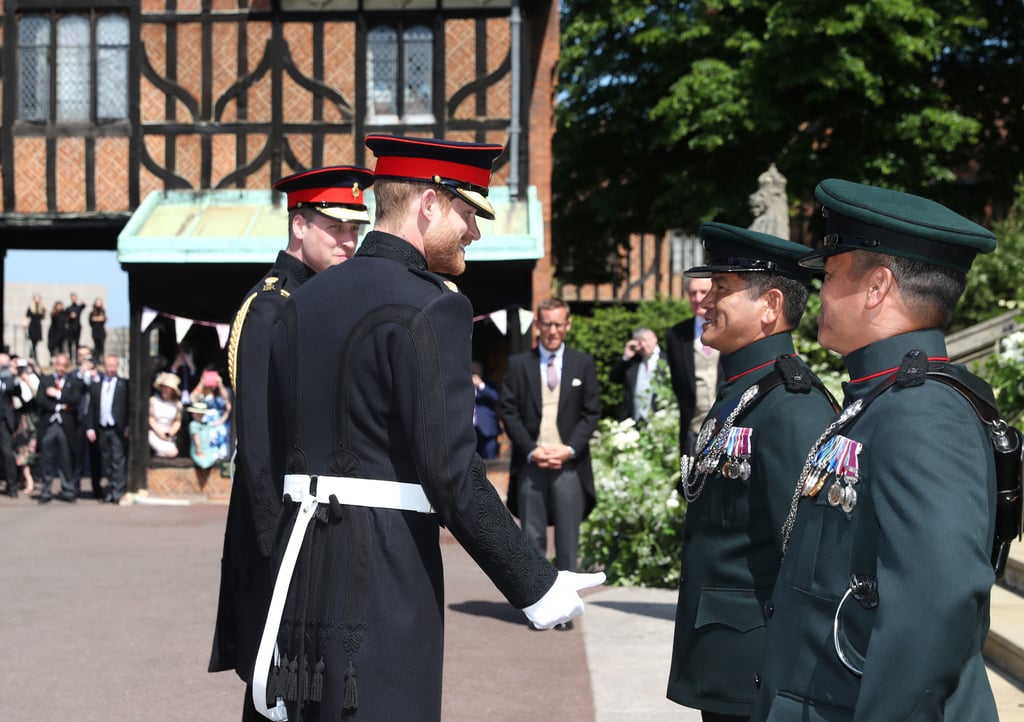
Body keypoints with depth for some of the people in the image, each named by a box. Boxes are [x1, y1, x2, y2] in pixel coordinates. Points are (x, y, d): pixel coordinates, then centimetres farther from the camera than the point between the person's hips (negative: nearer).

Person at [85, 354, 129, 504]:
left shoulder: (124, 385, 1)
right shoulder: (96, 385, 12)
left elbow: (129, 407, -3)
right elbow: (91, 408, 11)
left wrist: (128, 427, -10)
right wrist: (91, 428, 4)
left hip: (118, 430, -4)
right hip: (101, 429, 4)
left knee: (118, 462, -7)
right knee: (106, 462, 8)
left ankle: (118, 492, -6)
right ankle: (109, 492, 13)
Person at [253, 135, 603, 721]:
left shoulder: (304, 300, 11)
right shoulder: (430, 307, -13)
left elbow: (273, 451, 14)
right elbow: (452, 471, -19)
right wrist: (535, 586, -12)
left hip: (305, 569, 8)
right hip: (385, 578, -8)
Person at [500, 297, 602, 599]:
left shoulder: (583, 363, 9)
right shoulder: (518, 364, 8)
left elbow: (591, 413, 6)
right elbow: (509, 412, 3)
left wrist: (570, 449, -8)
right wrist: (530, 450, -8)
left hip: (569, 463, 0)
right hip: (530, 464, 0)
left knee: (568, 540, 0)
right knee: (533, 539, 3)